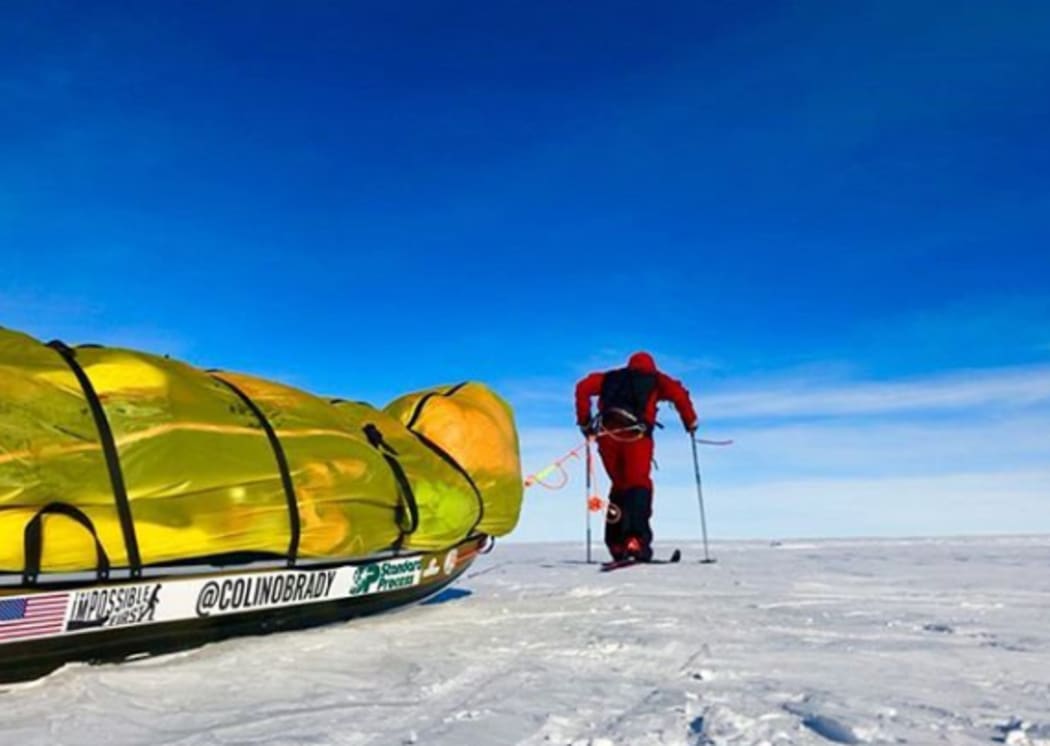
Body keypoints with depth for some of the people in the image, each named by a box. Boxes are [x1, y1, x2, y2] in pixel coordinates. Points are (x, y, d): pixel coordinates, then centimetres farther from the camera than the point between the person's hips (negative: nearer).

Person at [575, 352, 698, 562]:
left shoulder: (611, 377, 31)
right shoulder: (656, 379, 25)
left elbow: (583, 388, 16)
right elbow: (679, 393, 5)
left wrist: (584, 422, 18)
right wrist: (690, 422, 15)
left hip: (607, 434, 3)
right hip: (636, 435, -3)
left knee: (619, 487, 16)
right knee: (639, 485, -11)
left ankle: (617, 544, 13)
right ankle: (636, 538, -33)